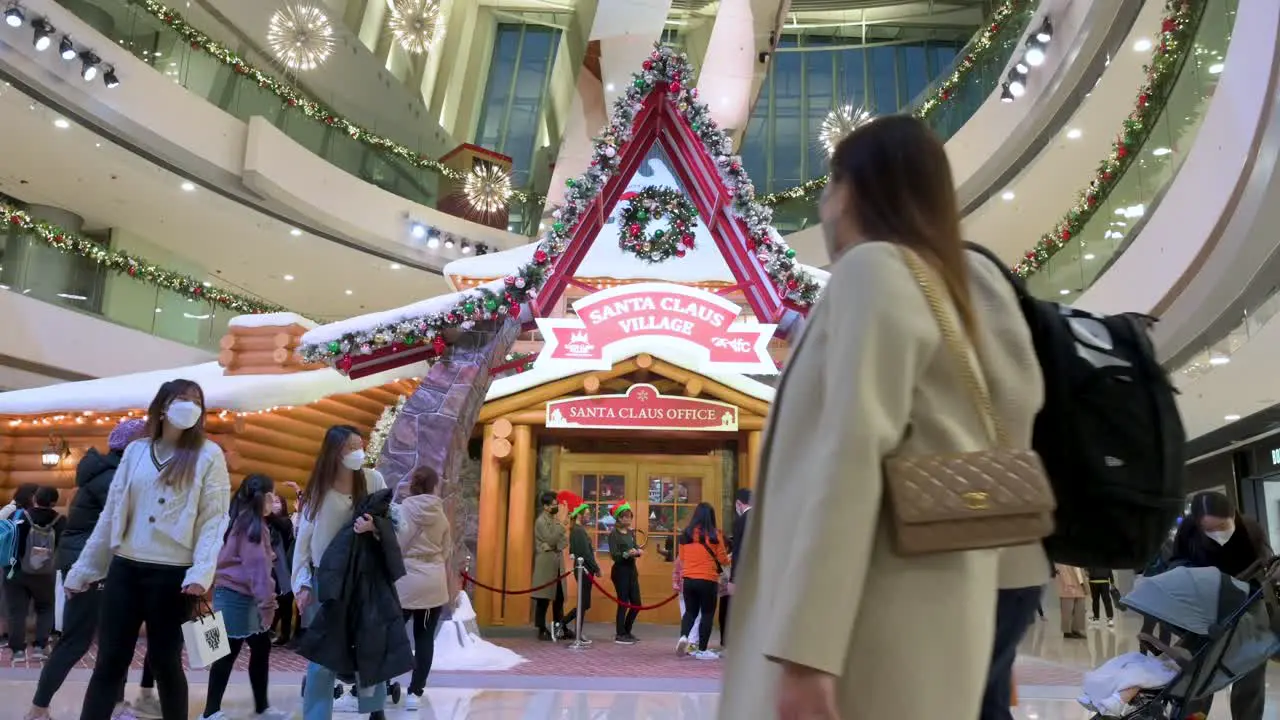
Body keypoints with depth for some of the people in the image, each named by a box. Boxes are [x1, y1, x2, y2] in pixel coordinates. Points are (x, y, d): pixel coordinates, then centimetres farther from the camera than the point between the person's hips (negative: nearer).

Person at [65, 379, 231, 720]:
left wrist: (201, 572, -19)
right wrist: (84, 568, 11)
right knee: (110, 661, 6)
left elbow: (214, 520, -7)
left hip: (172, 573, -3)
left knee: (165, 662, 7)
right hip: (125, 568, 3)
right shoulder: (136, 450, 9)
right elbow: (111, 514, 12)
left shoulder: (208, 455, -1)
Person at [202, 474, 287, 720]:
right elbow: (257, 565, -20)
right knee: (229, 653, -1)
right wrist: (266, 602, -19)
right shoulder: (254, 525, -14)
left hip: (236, 595, 9)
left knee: (261, 648, 12)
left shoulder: (239, 520, 13)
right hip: (238, 597, -9)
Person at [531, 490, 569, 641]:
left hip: (556, 563, 8)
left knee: (559, 598, 9)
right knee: (543, 599, -2)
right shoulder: (541, 521, -9)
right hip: (546, 564, -8)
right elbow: (551, 540, -22)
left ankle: (561, 628, 14)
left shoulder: (555, 520, 16)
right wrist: (560, 525, -15)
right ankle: (542, 630, 3)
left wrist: (556, 546, -8)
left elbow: (564, 541, 11)